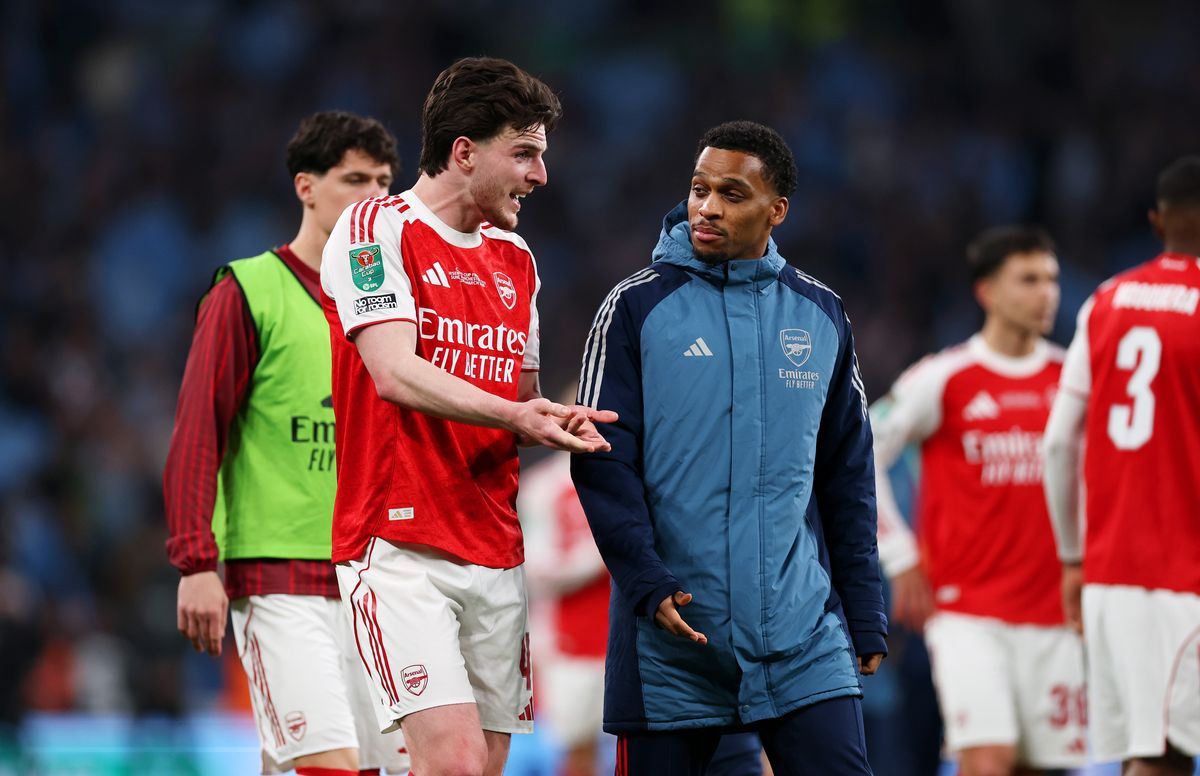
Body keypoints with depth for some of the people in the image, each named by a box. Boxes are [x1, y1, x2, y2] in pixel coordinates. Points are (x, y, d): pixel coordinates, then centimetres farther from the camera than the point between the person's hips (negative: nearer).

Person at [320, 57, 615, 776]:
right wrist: (511, 415, -26)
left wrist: (562, 425, 1)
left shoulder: (516, 259, 18)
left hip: (496, 549, 7)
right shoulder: (377, 228, -4)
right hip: (399, 546, -7)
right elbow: (396, 372, -16)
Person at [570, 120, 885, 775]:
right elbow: (602, 461, -4)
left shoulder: (821, 315, 10)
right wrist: (649, 584, -15)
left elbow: (848, 475, 15)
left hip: (802, 637, 2)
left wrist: (865, 612, 11)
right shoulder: (637, 306, 0)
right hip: (670, 638, -2)